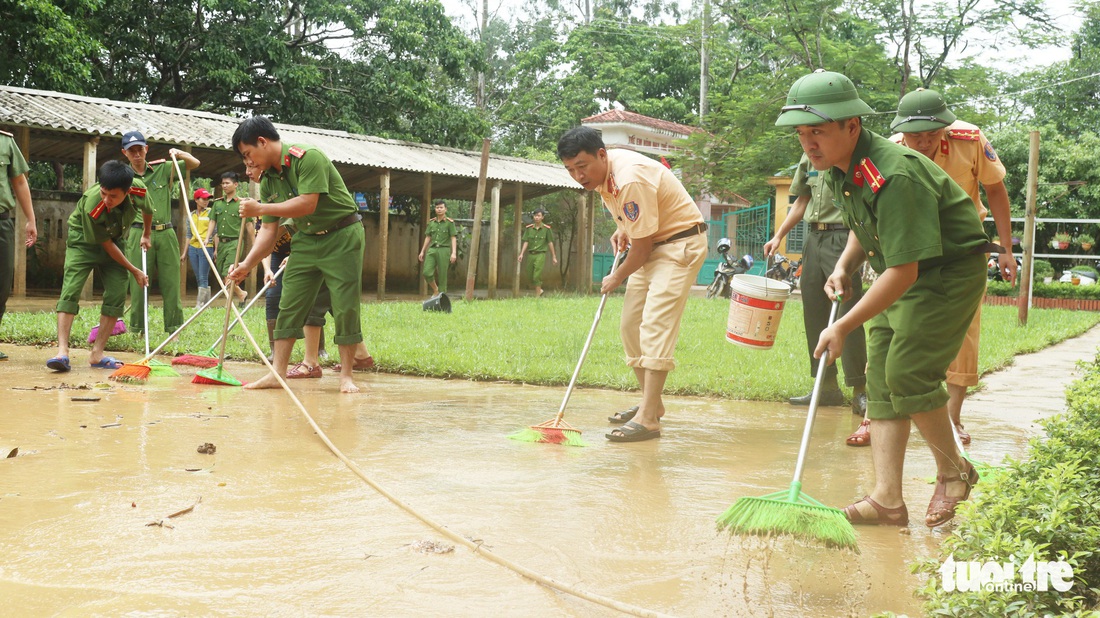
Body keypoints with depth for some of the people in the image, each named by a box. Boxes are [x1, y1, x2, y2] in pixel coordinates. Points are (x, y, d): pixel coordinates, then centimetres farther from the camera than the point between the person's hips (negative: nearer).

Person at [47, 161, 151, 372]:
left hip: (114, 239, 4)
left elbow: (147, 210, 1)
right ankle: (62, 352, -24)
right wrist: (134, 271, -15)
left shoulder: (139, 190, -27)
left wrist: (146, 235, 20)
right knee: (70, 291, -19)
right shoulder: (92, 206, -37)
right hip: (83, 239, -4)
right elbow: (106, 245, -23)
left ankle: (97, 354, -3)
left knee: (117, 294, -7)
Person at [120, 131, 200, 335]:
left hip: (166, 234, 2)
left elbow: (195, 163, 16)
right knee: (138, 284, -2)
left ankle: (175, 328, 7)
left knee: (171, 283, 2)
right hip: (139, 234, -2)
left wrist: (179, 154, -2)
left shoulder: (162, 169, 11)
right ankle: (137, 329, 5)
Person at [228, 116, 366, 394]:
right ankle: (278, 373, 4)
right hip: (306, 240, 7)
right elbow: (268, 230, 5)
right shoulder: (267, 180, 3)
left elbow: (307, 204, -29)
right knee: (289, 306, 1)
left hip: (342, 236, -7)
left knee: (345, 307, -6)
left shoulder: (308, 158, -20)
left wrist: (260, 209, -25)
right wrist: (246, 265, -4)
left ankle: (346, 375, 3)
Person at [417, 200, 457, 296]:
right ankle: (435, 289, 13)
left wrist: (454, 253, -14)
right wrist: (422, 251, 15)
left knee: (442, 275, -4)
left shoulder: (450, 222, 0)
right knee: (426, 272, -10)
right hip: (432, 250, 4)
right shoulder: (431, 223, 14)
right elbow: (428, 238, 18)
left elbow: (453, 238, -4)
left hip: (443, 250, -4)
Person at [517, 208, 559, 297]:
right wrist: (521, 254, -8)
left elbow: (550, 243, 1)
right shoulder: (529, 228, 4)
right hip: (531, 254, 4)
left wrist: (554, 257, 2)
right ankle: (539, 290, 33)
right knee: (530, 276, 9)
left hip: (540, 255, -4)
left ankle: (537, 296, -8)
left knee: (537, 276, -13)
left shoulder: (546, 229, -3)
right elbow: (526, 242, 2)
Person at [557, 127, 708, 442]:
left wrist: (616, 279, -8)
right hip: (653, 244, 10)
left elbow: (641, 247, -23)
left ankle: (648, 418, -23)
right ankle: (651, 402, 20)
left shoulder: (630, 180, -30)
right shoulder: (602, 171, -1)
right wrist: (622, 228, 5)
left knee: (655, 325, -20)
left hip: (681, 244, -10)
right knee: (630, 325, 8)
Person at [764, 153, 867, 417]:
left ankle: (859, 390, -2)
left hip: (842, 239, -8)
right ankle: (828, 387, 19)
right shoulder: (809, 157, 15)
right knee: (814, 314, 9)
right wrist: (779, 236, 19)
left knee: (847, 316, -9)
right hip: (813, 238, 8)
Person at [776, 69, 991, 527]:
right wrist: (845, 267, 1)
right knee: (880, 380, 0)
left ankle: (954, 472, 8)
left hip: (950, 272, -9)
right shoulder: (838, 168, -1)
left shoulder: (895, 176, -31)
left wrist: (844, 326, -28)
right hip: (901, 275, 9)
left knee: (908, 373, -17)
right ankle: (887, 500, -1)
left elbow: (903, 272, -31)